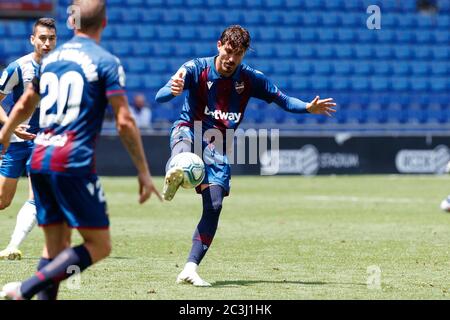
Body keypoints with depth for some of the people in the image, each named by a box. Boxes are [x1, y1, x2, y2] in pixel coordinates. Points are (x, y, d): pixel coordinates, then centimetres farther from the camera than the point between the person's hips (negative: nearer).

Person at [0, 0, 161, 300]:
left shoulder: (50, 58, 16)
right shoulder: (106, 62, -3)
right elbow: (125, 122, -8)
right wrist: (144, 172, -2)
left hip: (39, 160, 7)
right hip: (74, 163, -7)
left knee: (55, 245, 14)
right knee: (99, 245, -4)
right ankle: (25, 290, -18)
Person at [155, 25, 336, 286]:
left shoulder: (250, 78, 0)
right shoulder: (197, 69, -9)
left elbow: (283, 100, 9)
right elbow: (159, 97, -19)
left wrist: (309, 108, -11)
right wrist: (172, 90, -44)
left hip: (218, 146, 2)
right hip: (189, 129, -2)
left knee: (214, 205, -13)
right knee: (184, 138, -41)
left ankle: (190, 269, -9)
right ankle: (174, 174, -75)